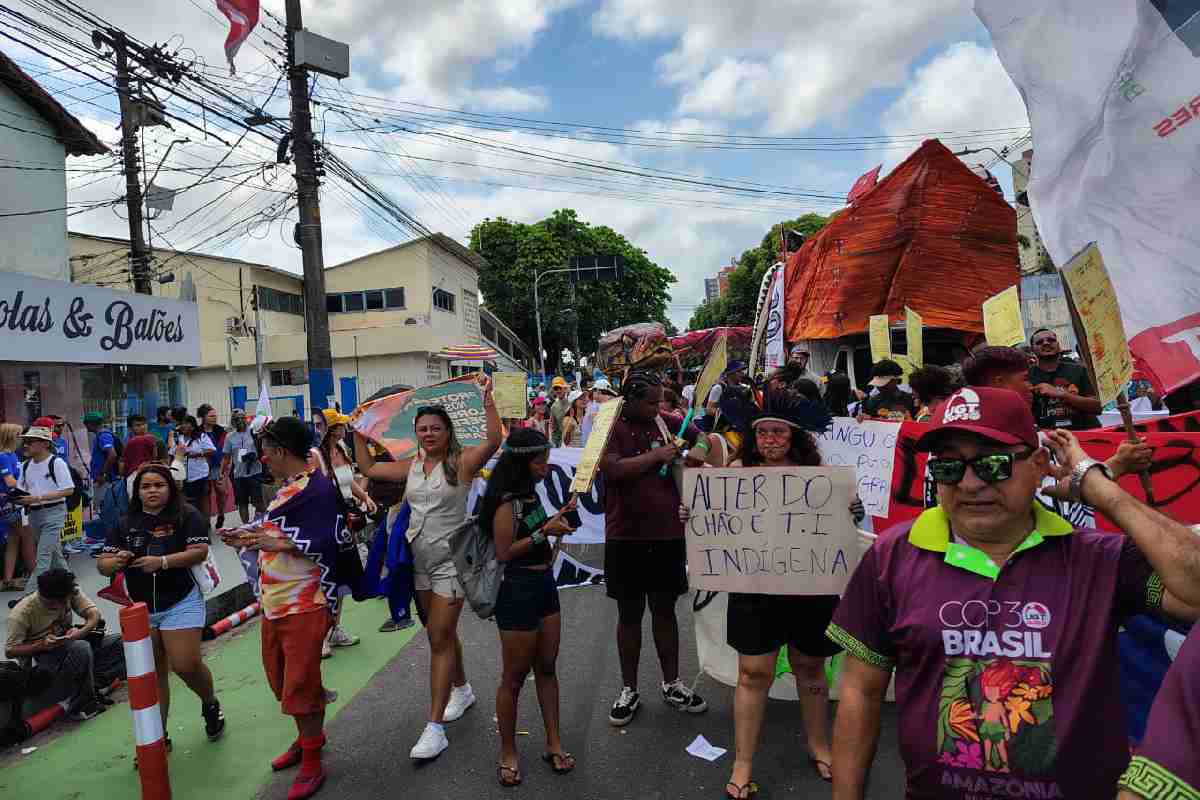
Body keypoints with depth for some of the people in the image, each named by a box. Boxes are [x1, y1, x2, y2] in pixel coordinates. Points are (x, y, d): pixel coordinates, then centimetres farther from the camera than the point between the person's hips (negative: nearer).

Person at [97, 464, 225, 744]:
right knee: (152, 675, 11)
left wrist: (162, 561, -26)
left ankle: (210, 704, 22)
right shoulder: (126, 524, 8)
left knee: (186, 665, -10)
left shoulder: (187, 516, -5)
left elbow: (199, 551, -15)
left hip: (180, 603, -4)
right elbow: (102, 565, 5)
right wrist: (116, 562, -18)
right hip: (140, 609, 4)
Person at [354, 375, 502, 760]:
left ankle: (435, 728, 0)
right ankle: (461, 689, 42)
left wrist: (488, 398, -33)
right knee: (441, 633, 19)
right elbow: (368, 468, 17)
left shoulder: (461, 462, -11)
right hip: (419, 559, 6)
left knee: (440, 639, -6)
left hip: (450, 560, -6)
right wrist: (359, 433, 14)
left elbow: (493, 440, -29)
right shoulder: (411, 466, 7)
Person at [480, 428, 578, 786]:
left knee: (546, 668, 15)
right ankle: (508, 753, 23)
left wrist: (555, 518, 8)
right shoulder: (507, 502, -18)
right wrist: (544, 532, -20)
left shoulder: (529, 493, 8)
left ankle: (554, 744, 28)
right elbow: (504, 552, -19)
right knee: (515, 676, 6)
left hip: (544, 585, 8)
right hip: (517, 590, -8)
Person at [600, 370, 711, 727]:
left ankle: (671, 684, 31)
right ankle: (629, 690, 26)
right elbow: (614, 470, -24)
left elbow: (701, 435, 18)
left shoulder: (664, 422, 4)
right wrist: (657, 455, -18)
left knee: (665, 610, 15)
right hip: (626, 537, -3)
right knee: (629, 614, 10)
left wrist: (697, 450, -4)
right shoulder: (611, 427, -8)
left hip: (668, 534, 4)